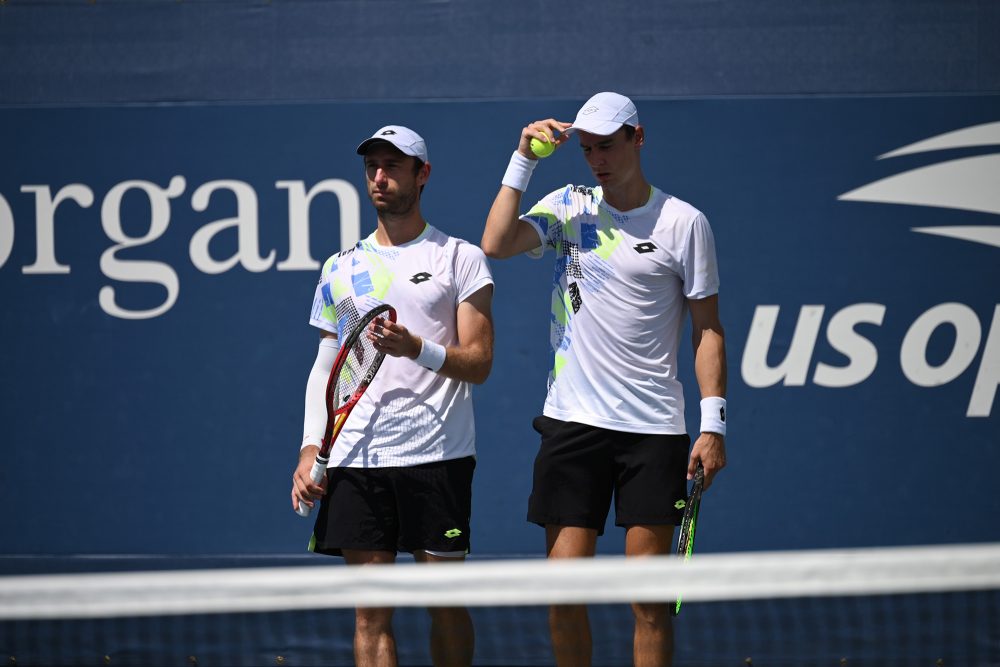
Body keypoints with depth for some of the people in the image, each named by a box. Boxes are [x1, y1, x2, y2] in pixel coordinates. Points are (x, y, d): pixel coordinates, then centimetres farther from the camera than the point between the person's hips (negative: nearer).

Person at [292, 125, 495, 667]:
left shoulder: (460, 258, 3)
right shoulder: (341, 269, 14)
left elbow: (478, 363, -2)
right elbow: (324, 367, 16)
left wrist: (418, 348, -20)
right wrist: (310, 446, 4)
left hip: (436, 454, -3)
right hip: (355, 458, 3)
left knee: (445, 603, 2)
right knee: (370, 612, -1)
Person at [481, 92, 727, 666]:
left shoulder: (684, 222, 1)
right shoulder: (568, 207, 8)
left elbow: (708, 328, 3)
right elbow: (496, 244, -8)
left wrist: (713, 425, -4)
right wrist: (523, 161, -10)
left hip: (654, 428, -2)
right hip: (573, 422, 2)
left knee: (650, 598, -2)